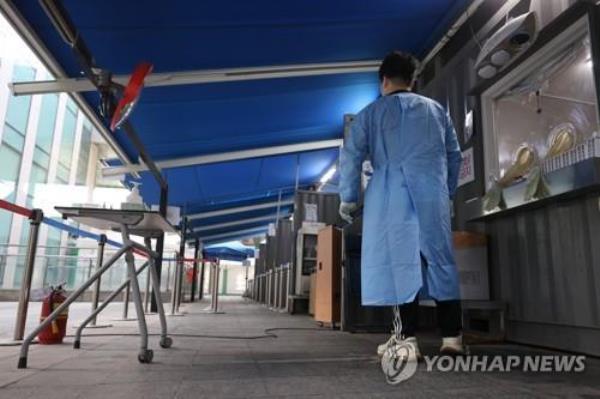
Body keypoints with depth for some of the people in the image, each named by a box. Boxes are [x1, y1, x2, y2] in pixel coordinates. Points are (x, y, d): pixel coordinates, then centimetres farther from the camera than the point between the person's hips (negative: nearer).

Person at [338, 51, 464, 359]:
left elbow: (351, 155, 2)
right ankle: (451, 335, 4)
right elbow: (454, 155, 18)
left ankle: (408, 339, -3)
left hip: (391, 194, -2)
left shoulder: (372, 112, 9)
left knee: (402, 261, -2)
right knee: (440, 259, 4)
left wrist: (348, 197, 9)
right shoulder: (436, 110, 19)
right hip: (433, 193, 3)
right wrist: (447, 192, 26)